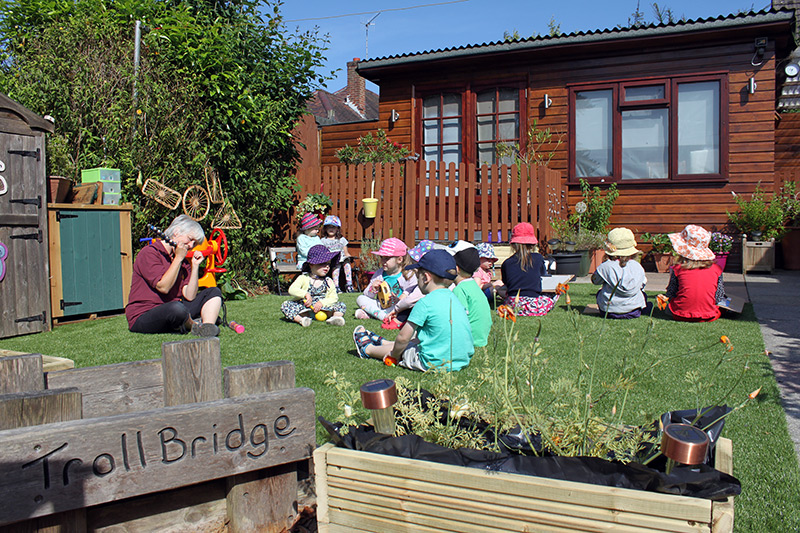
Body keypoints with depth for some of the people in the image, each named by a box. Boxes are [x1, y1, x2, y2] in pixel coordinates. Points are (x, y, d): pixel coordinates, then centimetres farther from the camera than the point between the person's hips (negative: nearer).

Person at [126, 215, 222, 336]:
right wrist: (178, 258, -13)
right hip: (143, 316, -8)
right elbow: (164, 287, -20)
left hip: (172, 313, 8)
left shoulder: (183, 261, 14)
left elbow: (189, 296, 2)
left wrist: (195, 266, -3)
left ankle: (208, 326, -27)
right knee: (177, 308, -40)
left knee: (214, 292, 0)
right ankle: (195, 325, -6)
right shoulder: (149, 253, -8)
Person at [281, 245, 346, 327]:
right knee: (285, 305, -22)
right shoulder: (303, 278, 3)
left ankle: (335, 317, -45)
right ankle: (301, 319, -43)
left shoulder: (328, 281, 9)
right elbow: (292, 289, -10)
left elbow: (334, 298, 0)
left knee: (342, 305, -17)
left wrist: (322, 303, -18)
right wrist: (305, 294, -26)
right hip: (305, 308, -1)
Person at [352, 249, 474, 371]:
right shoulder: (453, 297, 8)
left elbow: (403, 337, -12)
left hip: (434, 364, -7)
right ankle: (382, 342, 53)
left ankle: (367, 349, 44)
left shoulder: (425, 303, -16)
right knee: (414, 340, 28)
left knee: (400, 346, 17)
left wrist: (394, 355, 5)